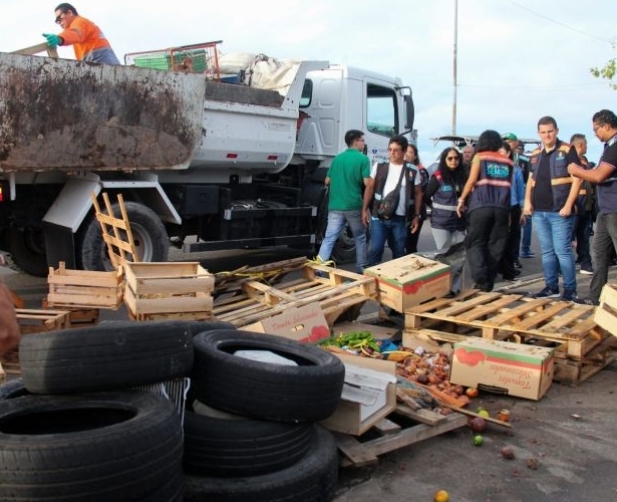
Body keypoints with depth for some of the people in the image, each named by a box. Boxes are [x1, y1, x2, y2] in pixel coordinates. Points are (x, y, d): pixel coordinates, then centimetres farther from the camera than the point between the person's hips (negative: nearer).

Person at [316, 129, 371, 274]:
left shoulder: (337, 158, 12)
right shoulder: (363, 159, -6)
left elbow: (327, 181, 17)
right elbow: (367, 183, -12)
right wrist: (374, 179, 10)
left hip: (335, 206, 4)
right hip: (354, 205, -4)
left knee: (329, 238, 0)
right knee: (360, 238, 14)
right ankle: (360, 270, 20)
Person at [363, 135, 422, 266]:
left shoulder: (412, 172, 1)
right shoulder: (379, 166, 2)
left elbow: (418, 194, 8)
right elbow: (370, 188, 7)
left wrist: (416, 216, 4)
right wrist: (365, 209, 2)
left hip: (400, 219, 1)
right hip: (379, 216, -1)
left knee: (399, 252, 11)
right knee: (374, 249, -5)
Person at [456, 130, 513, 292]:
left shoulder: (479, 157, 6)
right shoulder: (507, 161, 16)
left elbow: (472, 180, -4)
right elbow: (508, 185, 14)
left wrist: (461, 200, 3)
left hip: (480, 206, -3)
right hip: (501, 208, 3)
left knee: (475, 243, 1)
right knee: (495, 247, 6)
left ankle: (481, 280, -17)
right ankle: (488, 283, 6)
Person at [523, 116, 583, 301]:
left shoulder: (567, 150, -4)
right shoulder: (535, 154, 13)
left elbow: (577, 179, -9)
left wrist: (568, 205, -15)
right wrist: (528, 201, 5)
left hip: (559, 211, -6)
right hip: (539, 211, 6)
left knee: (562, 250, -6)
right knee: (547, 251, 11)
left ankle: (570, 289, 3)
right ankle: (551, 287, 19)